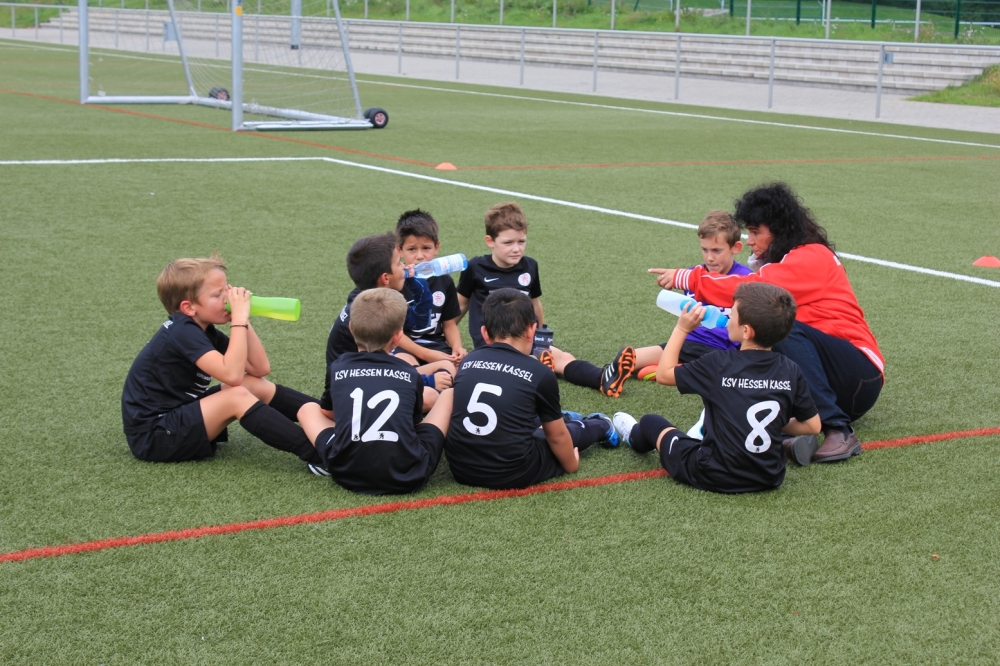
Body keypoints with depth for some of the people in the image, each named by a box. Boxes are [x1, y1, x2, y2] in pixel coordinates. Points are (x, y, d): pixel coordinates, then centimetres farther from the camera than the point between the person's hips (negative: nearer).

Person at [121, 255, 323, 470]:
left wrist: (243, 320, -6)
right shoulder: (183, 332, -22)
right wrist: (239, 319, -28)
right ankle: (316, 454, -33)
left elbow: (261, 368, 3)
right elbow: (232, 375, -34)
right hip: (151, 437, -10)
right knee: (237, 396, -25)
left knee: (256, 385, 0)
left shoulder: (204, 329, 6)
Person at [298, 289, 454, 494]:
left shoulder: (337, 368, 10)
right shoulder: (411, 374, 10)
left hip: (348, 473, 1)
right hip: (408, 476, -1)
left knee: (308, 409, 26)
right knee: (449, 395, 19)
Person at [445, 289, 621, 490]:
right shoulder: (540, 373, -9)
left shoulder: (467, 362, 3)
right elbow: (557, 436, 4)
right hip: (513, 474, -4)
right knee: (568, 432, 23)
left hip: (461, 469, 5)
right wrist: (571, 465, 24)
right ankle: (601, 426, 51)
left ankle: (565, 420, 57)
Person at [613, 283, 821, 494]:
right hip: (770, 479, 4)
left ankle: (636, 437, 55)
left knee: (651, 422, 26)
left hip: (715, 478, -4)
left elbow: (663, 374, -5)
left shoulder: (719, 364, -17)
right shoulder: (790, 371, -8)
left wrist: (682, 328, 1)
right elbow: (813, 426, -1)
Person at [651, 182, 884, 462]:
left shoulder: (812, 258, -12)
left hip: (859, 379, -8)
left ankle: (838, 431, -34)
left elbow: (755, 290, -24)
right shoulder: (786, 261, 16)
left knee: (786, 329, -32)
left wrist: (687, 278, -19)